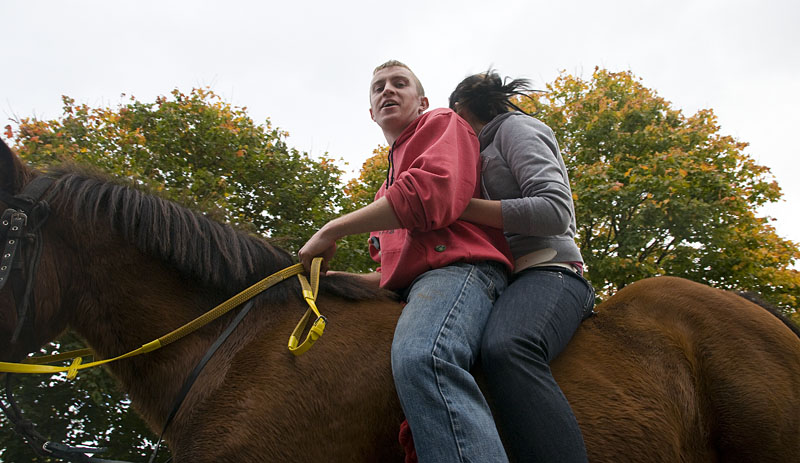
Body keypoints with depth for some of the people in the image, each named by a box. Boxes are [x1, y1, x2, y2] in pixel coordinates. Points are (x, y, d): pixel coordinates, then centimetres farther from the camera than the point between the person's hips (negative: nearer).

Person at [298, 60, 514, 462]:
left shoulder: (441, 123, 12)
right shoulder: (390, 181, 37)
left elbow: (434, 194, -12)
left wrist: (332, 230, -7)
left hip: (458, 267, -9)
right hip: (407, 290, 10)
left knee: (419, 357, -40)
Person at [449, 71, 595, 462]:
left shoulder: (516, 127, 6)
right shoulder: (486, 152, 33)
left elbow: (555, 211, -10)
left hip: (546, 272, -10)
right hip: (504, 281, 10)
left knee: (504, 348, -40)